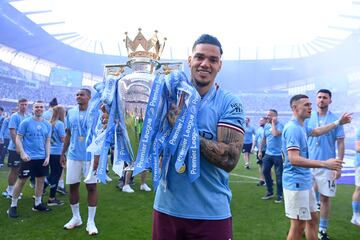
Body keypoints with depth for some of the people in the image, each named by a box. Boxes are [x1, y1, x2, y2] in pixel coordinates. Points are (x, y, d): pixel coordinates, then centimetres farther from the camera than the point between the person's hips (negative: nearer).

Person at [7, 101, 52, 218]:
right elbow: (18, 139, -5)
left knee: (40, 180, 11)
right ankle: (13, 206, 15)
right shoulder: (26, 122, -6)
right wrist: (23, 153, -15)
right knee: (21, 180, 2)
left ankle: (38, 204, 25)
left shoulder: (47, 125, 6)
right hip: (28, 157, -4)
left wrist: (48, 156, 1)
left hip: (42, 158, 4)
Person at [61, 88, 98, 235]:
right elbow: (68, 134, 15)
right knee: (73, 186, 10)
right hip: (73, 156, 4)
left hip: (90, 156, -4)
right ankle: (76, 217, 28)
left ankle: (91, 221, 11)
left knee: (91, 186, 0)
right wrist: (63, 153, 12)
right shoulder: (71, 113, 9)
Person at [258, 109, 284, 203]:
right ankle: (270, 192, 27)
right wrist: (260, 151, 13)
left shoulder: (280, 125, -11)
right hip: (268, 153, 6)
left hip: (278, 154, -6)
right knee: (265, 171, 10)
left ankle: (279, 195, 16)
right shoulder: (266, 125, 8)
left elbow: (275, 134, -31)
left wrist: (273, 122, -18)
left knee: (278, 175, 3)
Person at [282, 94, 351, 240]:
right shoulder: (292, 128, -21)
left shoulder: (301, 127, 11)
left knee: (312, 219, 19)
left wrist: (338, 122, 37)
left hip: (305, 181, 10)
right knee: (298, 226, -3)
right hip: (296, 183, -10)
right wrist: (325, 164, -33)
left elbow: (316, 132, 34)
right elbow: (294, 159, -30)